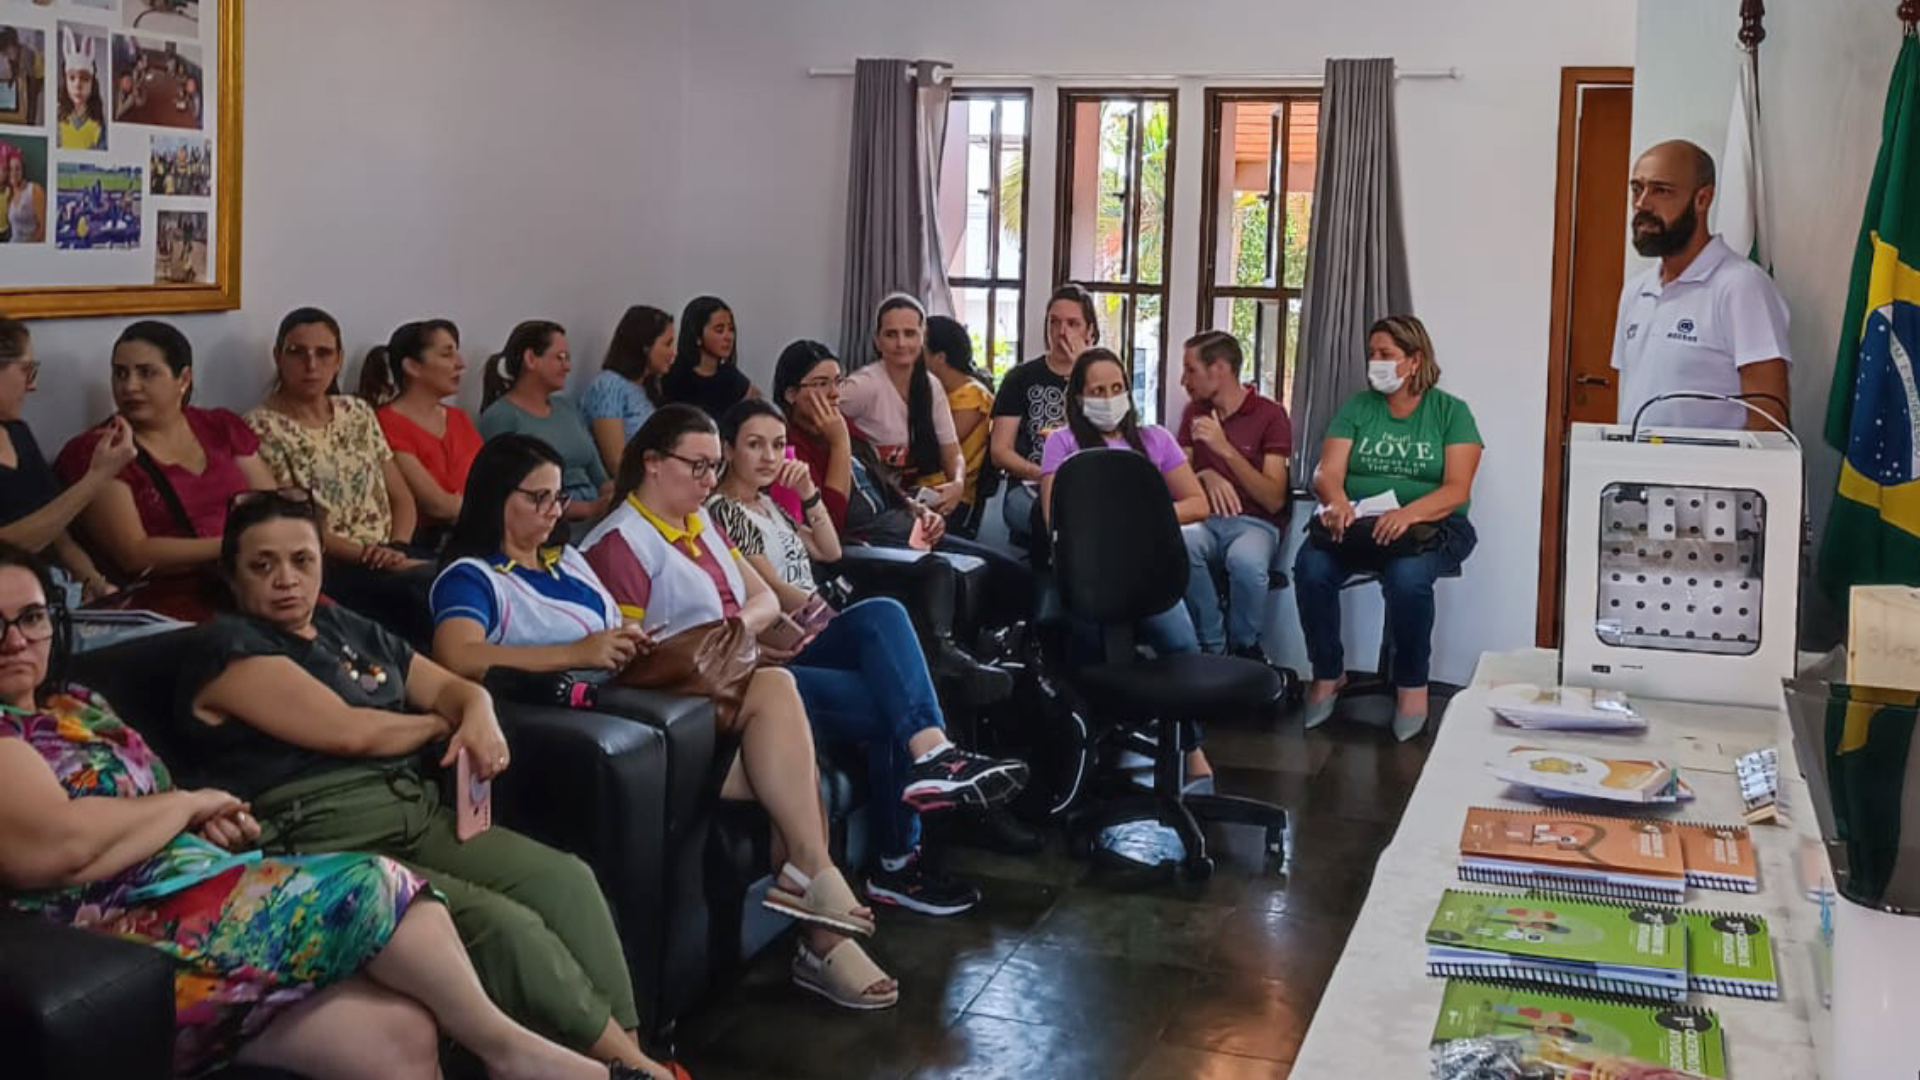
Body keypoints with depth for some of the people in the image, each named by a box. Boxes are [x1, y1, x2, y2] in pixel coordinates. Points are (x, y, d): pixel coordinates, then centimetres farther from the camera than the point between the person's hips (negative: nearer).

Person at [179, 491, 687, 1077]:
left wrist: (478, 715, -3)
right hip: (326, 850, -7)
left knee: (566, 879, -16)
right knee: (503, 926, -25)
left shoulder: (350, 629, 21)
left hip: (420, 818, 7)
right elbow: (349, 732, -12)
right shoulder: (228, 648, -3)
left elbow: (455, 687, 22)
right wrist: (443, 724, 6)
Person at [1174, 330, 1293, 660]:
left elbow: (1274, 500, -9)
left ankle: (1246, 648, -10)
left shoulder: (1269, 414, -2)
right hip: (1205, 519, 3)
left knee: (1244, 559, -39)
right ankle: (1212, 647, -17)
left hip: (1255, 523, -3)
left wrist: (1226, 449, -18)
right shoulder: (1195, 411, 12)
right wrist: (1205, 476, -13)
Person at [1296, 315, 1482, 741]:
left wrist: (1408, 513, -31)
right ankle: (1327, 673, -6)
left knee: (1407, 576, -36)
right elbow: (1327, 473, -1)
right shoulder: (1357, 407, 11)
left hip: (1432, 526, -3)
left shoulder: (1451, 411, 2)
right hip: (1359, 522, 3)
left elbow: (1456, 490, -10)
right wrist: (1337, 502, -26)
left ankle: (1412, 684, -12)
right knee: (1311, 566, -28)